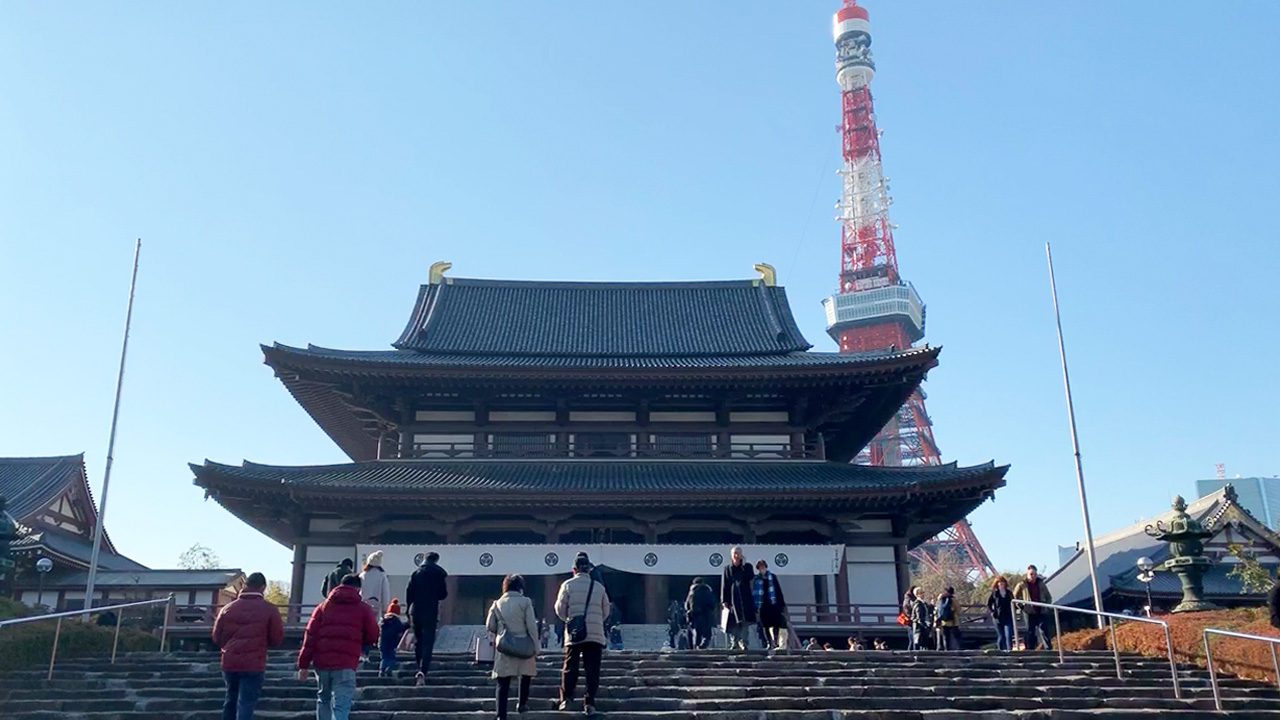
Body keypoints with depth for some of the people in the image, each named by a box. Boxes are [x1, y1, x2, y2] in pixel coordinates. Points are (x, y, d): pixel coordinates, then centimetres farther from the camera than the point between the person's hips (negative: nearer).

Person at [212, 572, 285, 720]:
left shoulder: (228, 608, 6)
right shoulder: (270, 609, -4)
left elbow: (216, 637, 10)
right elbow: (277, 638, -2)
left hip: (229, 663, 4)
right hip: (254, 665, -4)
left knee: (231, 699, 22)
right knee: (246, 704, -3)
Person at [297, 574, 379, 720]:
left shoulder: (323, 606, 14)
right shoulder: (363, 609, 7)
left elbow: (310, 636, 6)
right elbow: (373, 636, 7)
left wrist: (303, 664, 5)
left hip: (322, 662, 3)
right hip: (346, 664, -3)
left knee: (323, 700, 24)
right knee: (341, 706, -8)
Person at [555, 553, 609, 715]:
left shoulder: (568, 585, 1)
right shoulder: (599, 587, 7)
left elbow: (560, 609, 1)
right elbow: (606, 611, 11)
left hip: (574, 634, -1)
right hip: (595, 634, 1)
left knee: (570, 667, 7)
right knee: (592, 670, 4)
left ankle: (565, 699, 0)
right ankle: (589, 703, 0)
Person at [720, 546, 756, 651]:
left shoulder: (746, 567, 10)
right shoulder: (727, 569, 10)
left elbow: (751, 577, -11)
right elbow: (724, 586, 6)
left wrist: (744, 564, -9)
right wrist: (724, 601, -2)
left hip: (745, 598, 0)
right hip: (732, 599, 0)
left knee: (745, 621, -12)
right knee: (733, 622, -3)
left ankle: (743, 642, -14)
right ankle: (734, 643, 1)